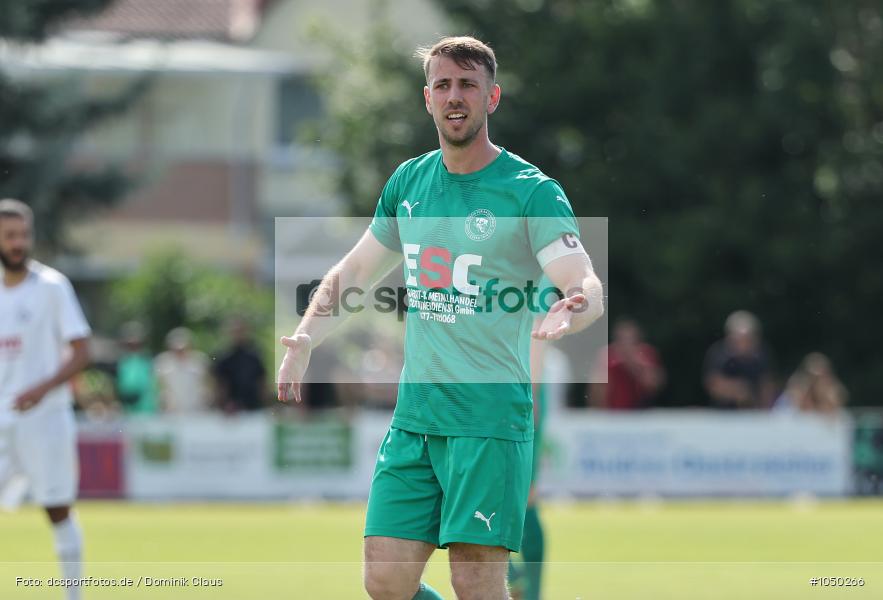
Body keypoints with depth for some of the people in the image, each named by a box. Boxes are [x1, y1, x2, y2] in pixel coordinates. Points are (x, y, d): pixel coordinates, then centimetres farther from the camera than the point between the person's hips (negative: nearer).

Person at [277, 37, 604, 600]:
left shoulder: (531, 191, -7)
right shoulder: (408, 182, 11)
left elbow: (587, 285, -18)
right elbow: (355, 272, 23)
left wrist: (575, 309, -42)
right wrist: (304, 341, 8)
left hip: (490, 419, -6)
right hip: (414, 417, 6)